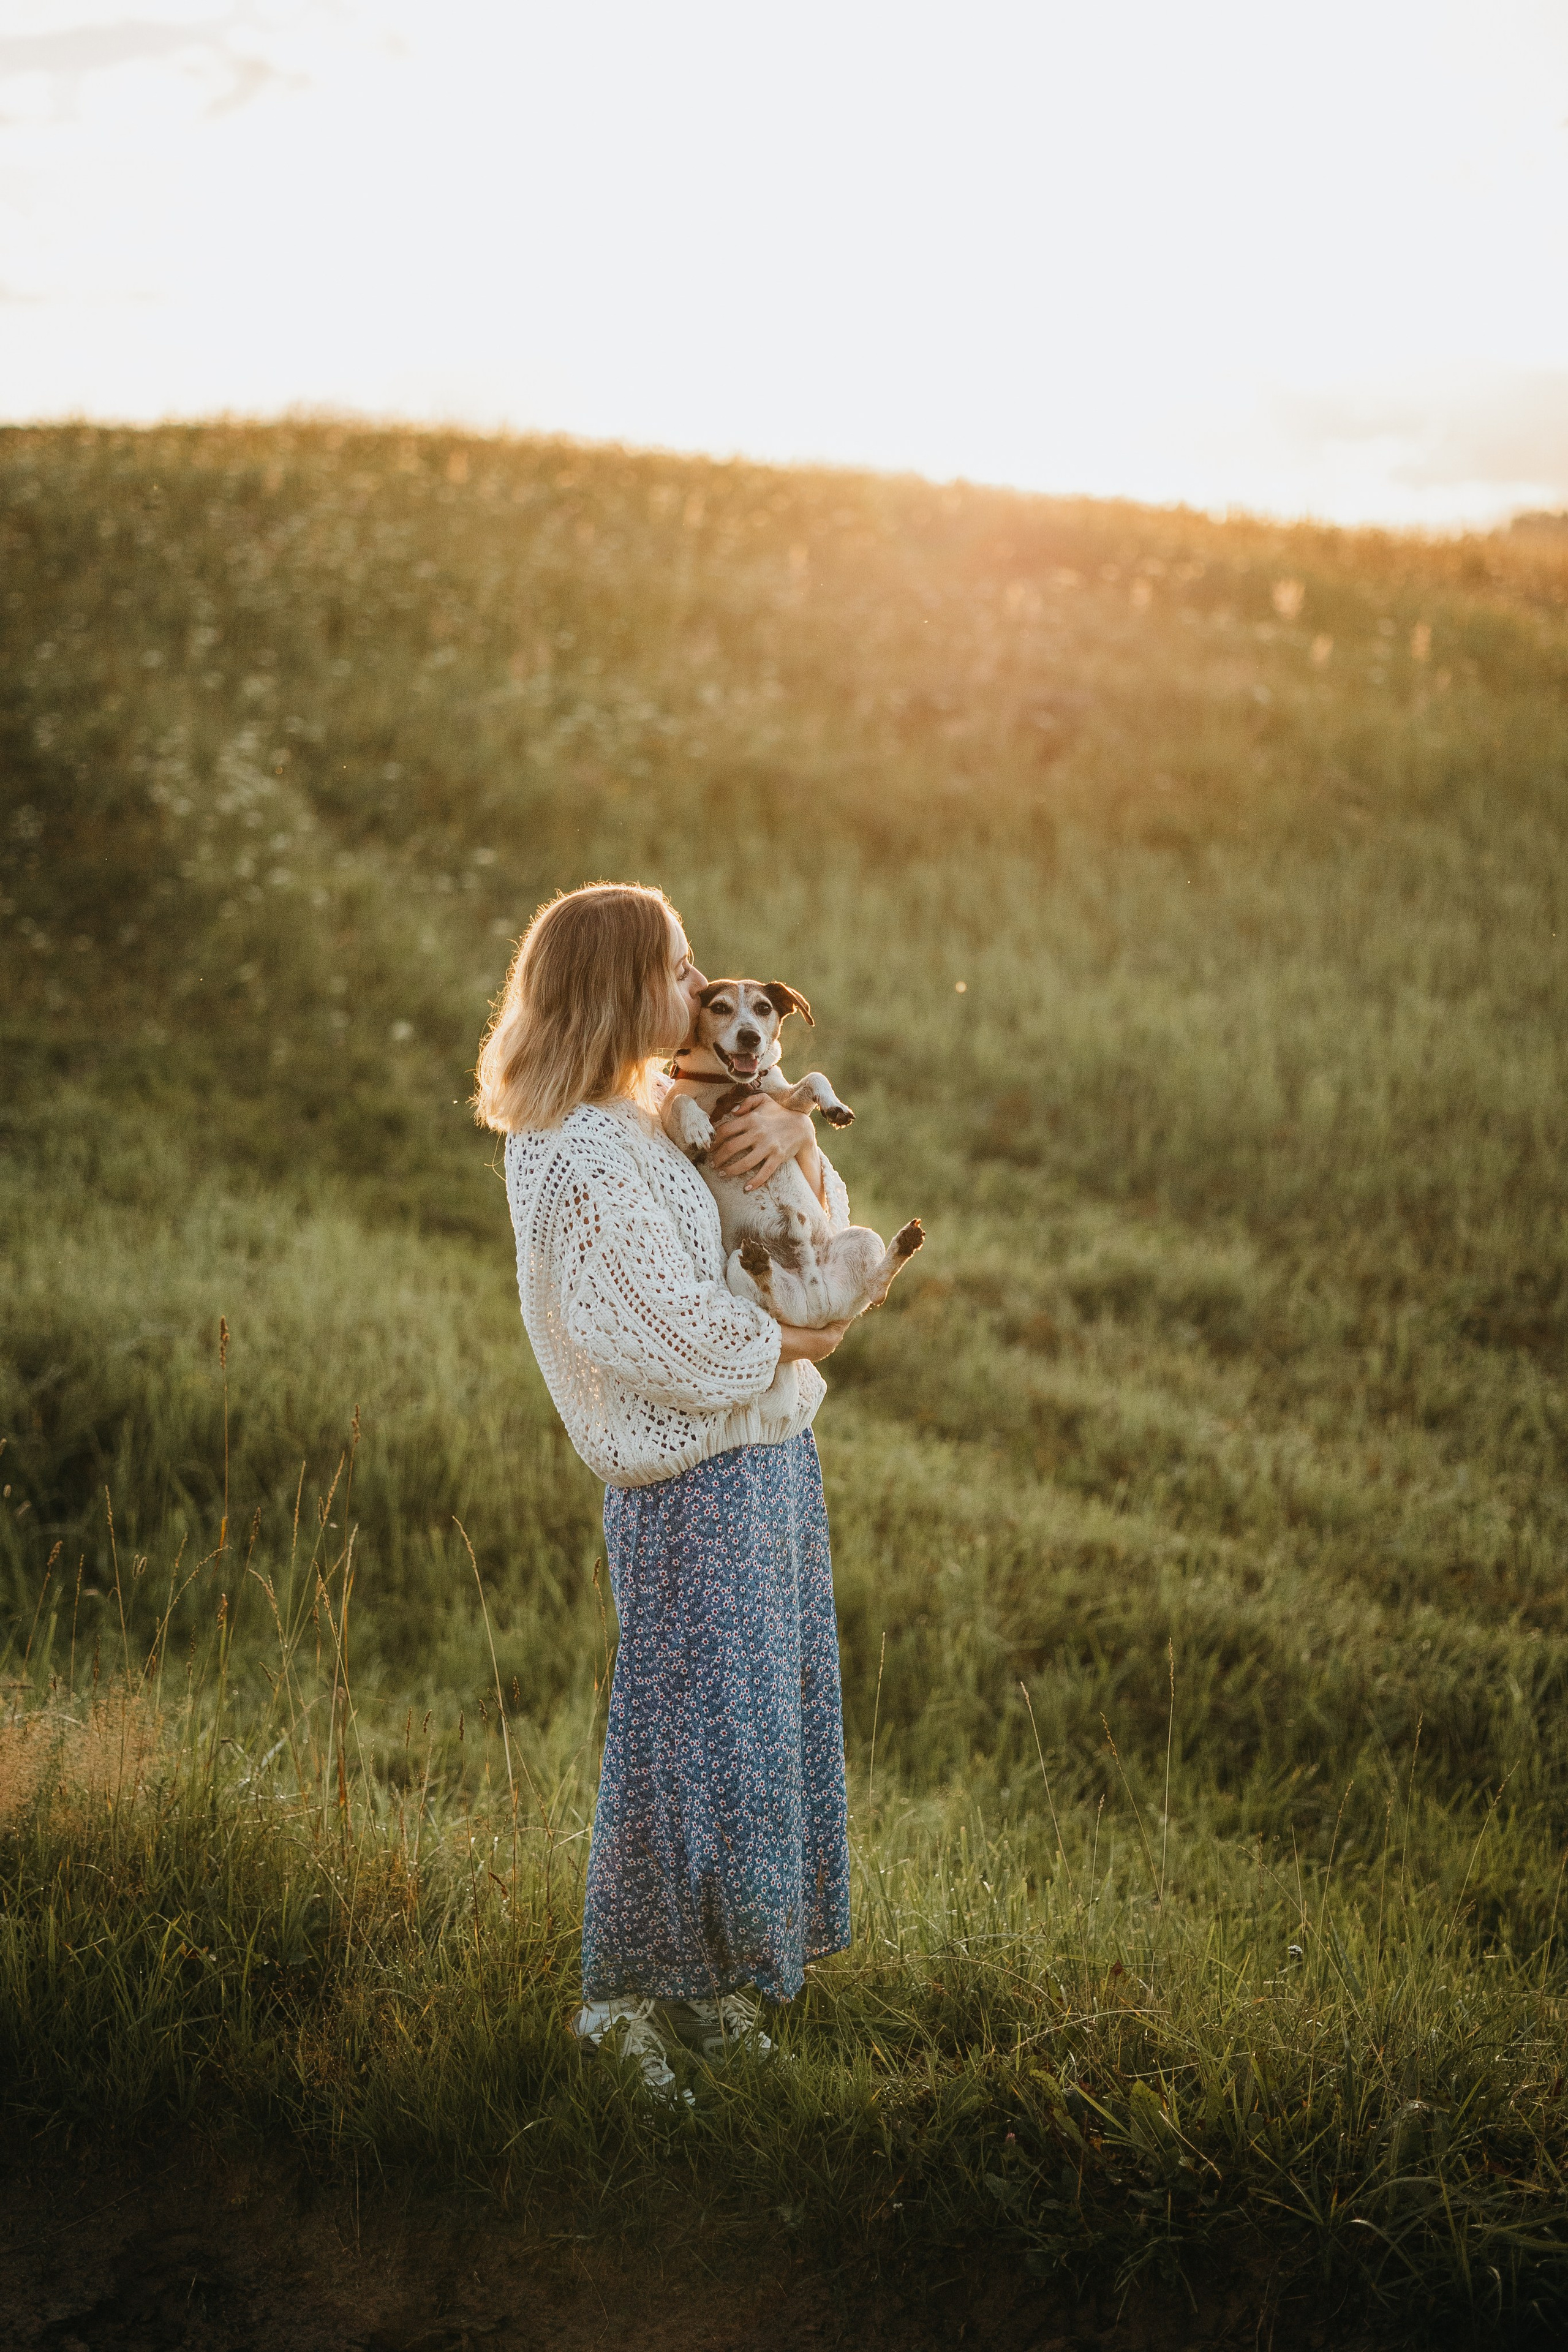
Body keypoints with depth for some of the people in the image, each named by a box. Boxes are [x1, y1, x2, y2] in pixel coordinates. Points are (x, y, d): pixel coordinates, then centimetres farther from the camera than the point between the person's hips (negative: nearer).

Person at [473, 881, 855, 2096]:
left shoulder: (655, 1116, 11)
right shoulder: (581, 1160, -19)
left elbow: (817, 1225, 17)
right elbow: (678, 1333, -24)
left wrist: (792, 1130, -4)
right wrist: (796, 1339, -8)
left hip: (769, 1456, 10)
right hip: (695, 1485, -10)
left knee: (772, 1718, 16)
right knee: (698, 1734, -3)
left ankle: (712, 1977, 31)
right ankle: (633, 1998, 13)